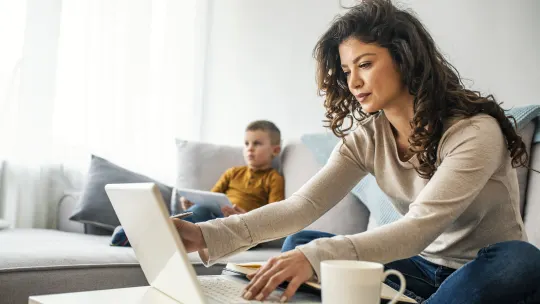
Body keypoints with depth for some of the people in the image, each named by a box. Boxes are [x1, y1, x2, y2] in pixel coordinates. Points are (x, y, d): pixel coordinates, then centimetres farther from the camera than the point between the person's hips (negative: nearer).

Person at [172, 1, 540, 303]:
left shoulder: (475, 131, -21)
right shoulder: (368, 136, -4)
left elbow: (420, 227, -32)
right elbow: (304, 205, -14)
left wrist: (317, 256, -46)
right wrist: (210, 235, -28)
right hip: (424, 266, 4)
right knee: (298, 245, -9)